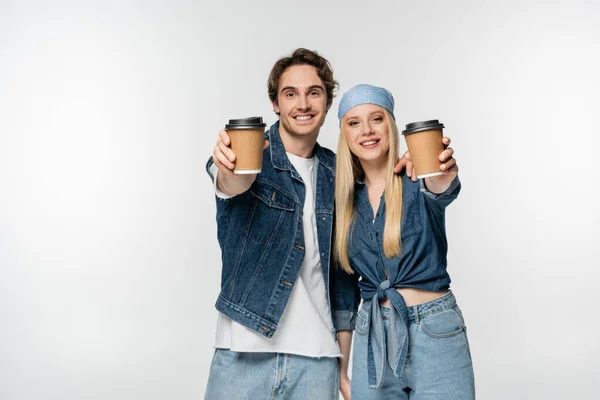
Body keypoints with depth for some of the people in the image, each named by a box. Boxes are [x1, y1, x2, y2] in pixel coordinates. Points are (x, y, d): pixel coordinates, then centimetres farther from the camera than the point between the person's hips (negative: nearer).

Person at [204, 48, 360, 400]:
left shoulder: (337, 173, 7)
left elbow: (344, 272, 11)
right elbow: (232, 183, -26)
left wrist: (343, 367, 10)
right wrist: (231, 169, -50)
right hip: (244, 356, -2)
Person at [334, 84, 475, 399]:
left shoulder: (416, 180, -7)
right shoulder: (347, 197, 5)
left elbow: (442, 191, -31)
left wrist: (443, 174, -51)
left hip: (435, 334, -4)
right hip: (372, 339, 4)